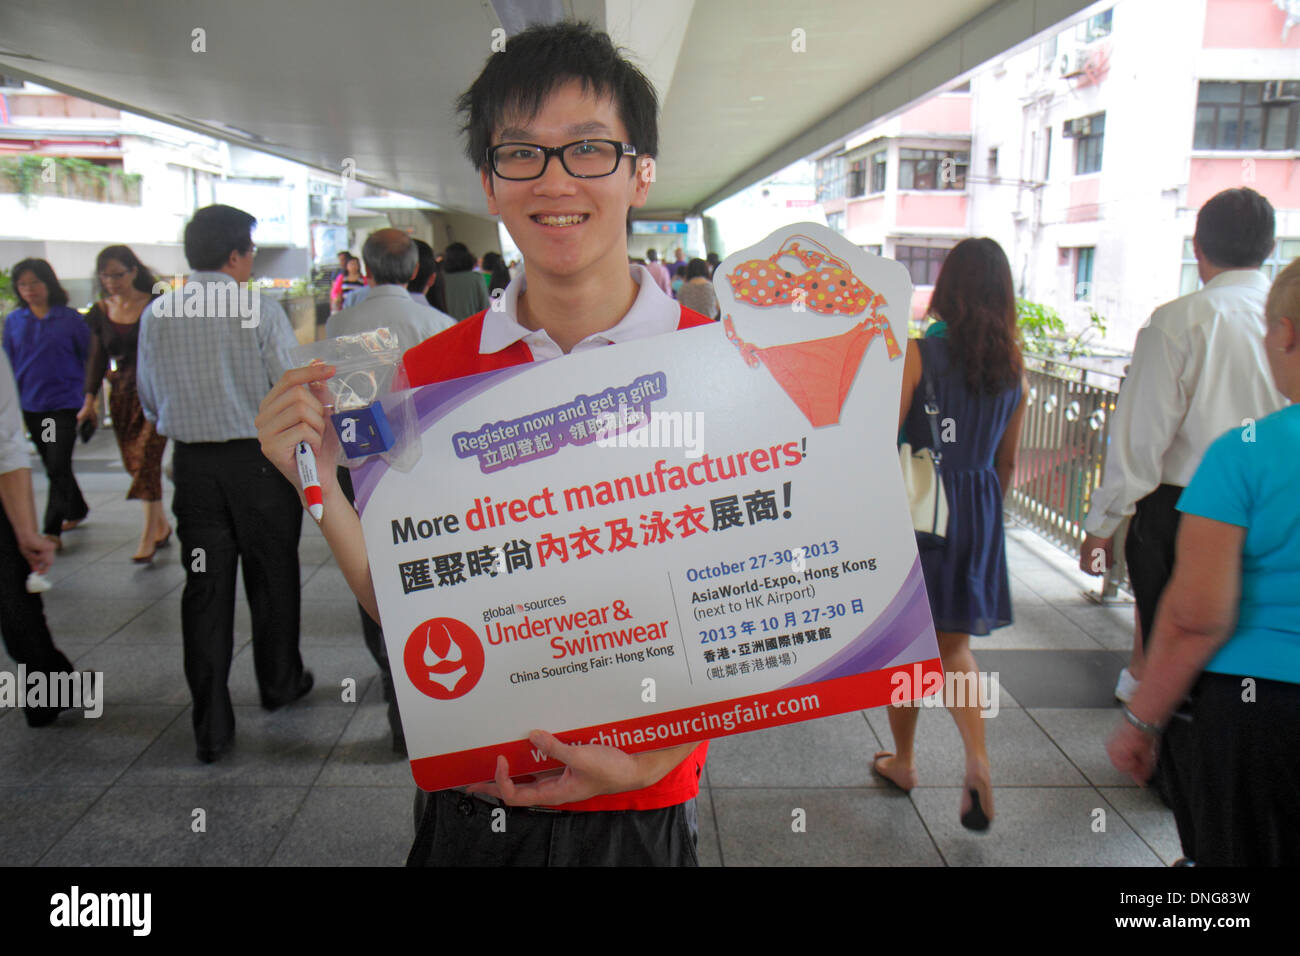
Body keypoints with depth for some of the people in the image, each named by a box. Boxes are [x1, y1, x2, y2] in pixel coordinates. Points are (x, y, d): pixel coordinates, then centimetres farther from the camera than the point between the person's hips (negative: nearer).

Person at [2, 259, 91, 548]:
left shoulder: (70, 318, -5)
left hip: (64, 403, -5)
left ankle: (52, 530, -4)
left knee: (58, 466, -9)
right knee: (52, 466, 16)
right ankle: (77, 509, 35)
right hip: (31, 405, 5)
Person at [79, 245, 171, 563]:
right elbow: (97, 358, 12)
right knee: (134, 463, 8)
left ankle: (149, 534, -5)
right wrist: (90, 399, 7)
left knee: (147, 459, -11)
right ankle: (162, 525, 22)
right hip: (121, 394, 5)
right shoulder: (100, 312, 7)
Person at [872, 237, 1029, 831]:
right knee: (953, 645, 16)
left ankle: (903, 762, 27)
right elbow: (1008, 461, 11)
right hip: (979, 514, 4)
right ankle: (977, 760, -1)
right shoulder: (1014, 364, 3)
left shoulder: (918, 353, -12)